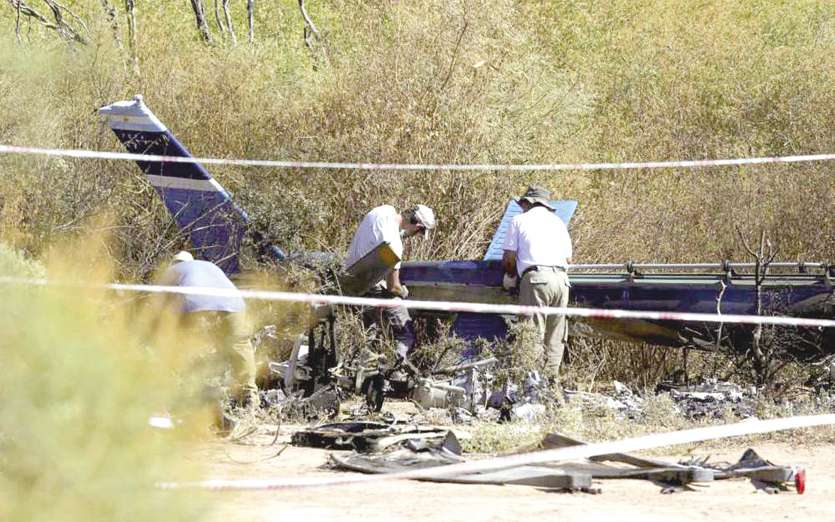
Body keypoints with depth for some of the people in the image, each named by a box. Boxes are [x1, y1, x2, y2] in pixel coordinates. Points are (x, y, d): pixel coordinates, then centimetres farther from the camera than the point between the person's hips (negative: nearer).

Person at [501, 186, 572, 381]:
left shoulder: (520, 220, 9)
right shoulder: (558, 222, 23)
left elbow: (509, 257, 4)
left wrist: (510, 276, 23)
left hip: (536, 279, -4)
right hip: (561, 279, 4)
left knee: (534, 334, -7)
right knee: (556, 336, 8)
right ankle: (551, 378, 5)